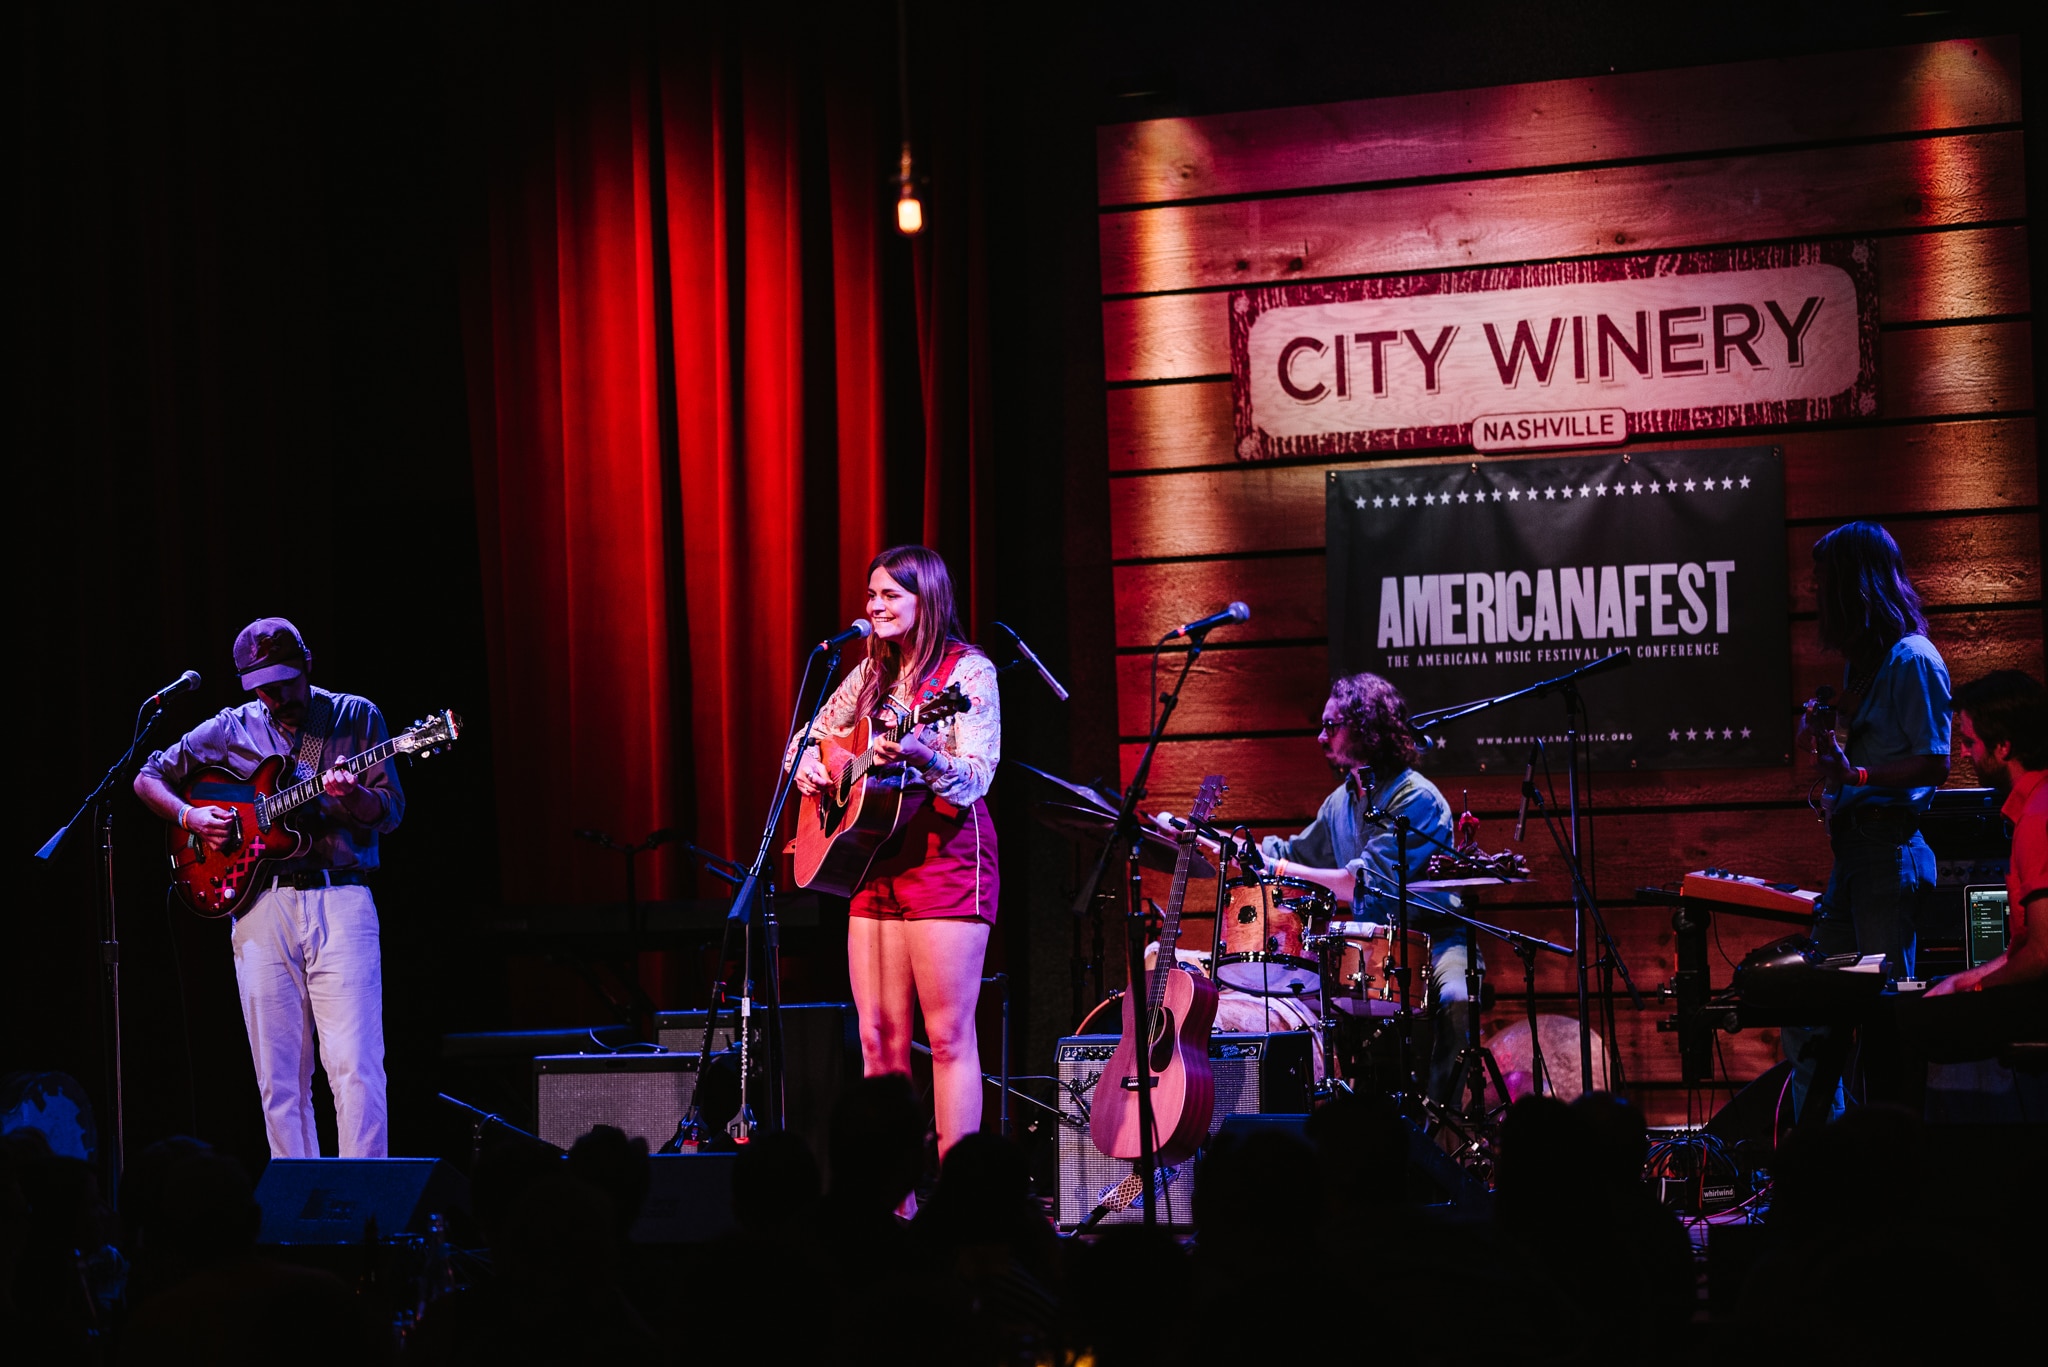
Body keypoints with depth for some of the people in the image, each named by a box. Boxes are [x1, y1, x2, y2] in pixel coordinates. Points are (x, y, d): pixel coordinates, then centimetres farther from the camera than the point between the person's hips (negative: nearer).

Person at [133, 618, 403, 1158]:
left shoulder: (357, 717, 6)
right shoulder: (230, 731, 10)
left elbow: (391, 813, 2)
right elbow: (148, 779, 18)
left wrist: (352, 798, -19)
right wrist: (189, 815, -1)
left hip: (340, 902, -2)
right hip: (261, 905, 2)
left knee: (356, 1067, -12)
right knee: (279, 1079, 2)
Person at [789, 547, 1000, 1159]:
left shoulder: (968, 671, -3)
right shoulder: (870, 674, 16)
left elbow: (976, 779, -13)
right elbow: (809, 736, 28)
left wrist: (923, 757, -32)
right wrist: (806, 764, 5)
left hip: (945, 857, -7)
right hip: (877, 859, 7)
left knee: (948, 1034, -8)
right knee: (878, 1038, 3)